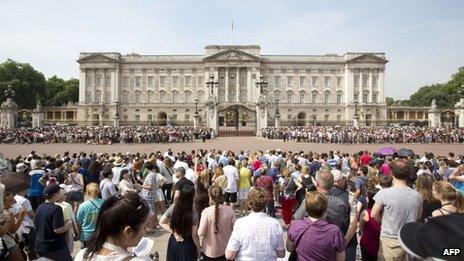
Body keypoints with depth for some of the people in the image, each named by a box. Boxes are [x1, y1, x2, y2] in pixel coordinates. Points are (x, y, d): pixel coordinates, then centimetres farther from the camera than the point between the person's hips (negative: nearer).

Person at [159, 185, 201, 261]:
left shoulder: (172, 208, -17)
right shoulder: (193, 215, -25)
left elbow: (161, 222, -7)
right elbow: (194, 236, -16)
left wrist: (174, 233, -10)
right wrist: (198, 248, 0)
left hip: (173, 242, 3)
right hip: (188, 245, -3)